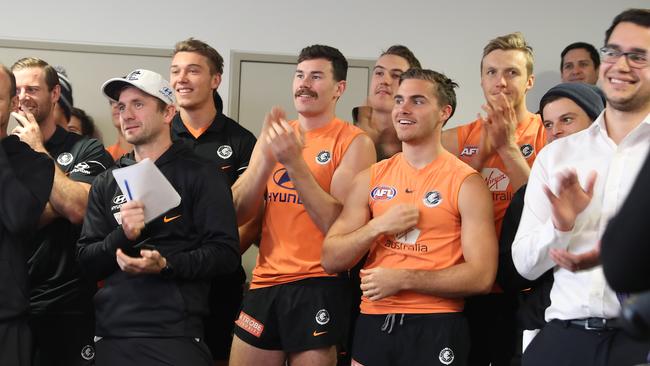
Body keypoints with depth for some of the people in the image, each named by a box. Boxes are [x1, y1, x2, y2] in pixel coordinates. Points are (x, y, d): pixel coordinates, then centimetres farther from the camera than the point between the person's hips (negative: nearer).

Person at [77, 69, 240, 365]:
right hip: (111, 332, 4)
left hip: (176, 333, -4)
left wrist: (166, 265, -20)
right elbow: (86, 261, 9)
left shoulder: (201, 175, 1)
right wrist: (121, 237, -10)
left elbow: (226, 253, -6)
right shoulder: (106, 183, 14)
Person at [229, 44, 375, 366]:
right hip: (264, 282, 5)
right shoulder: (275, 136, 12)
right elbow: (238, 214, 3)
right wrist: (267, 155, -12)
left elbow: (339, 226, -14)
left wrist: (295, 161, -21)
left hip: (318, 287, -5)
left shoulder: (354, 142, -3)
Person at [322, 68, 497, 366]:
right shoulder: (370, 179, 9)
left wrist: (401, 279, -15)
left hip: (435, 326, -4)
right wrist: (378, 227, -10)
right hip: (372, 322, 4)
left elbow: (481, 276, -11)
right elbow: (331, 260, 6)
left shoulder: (466, 183, -4)